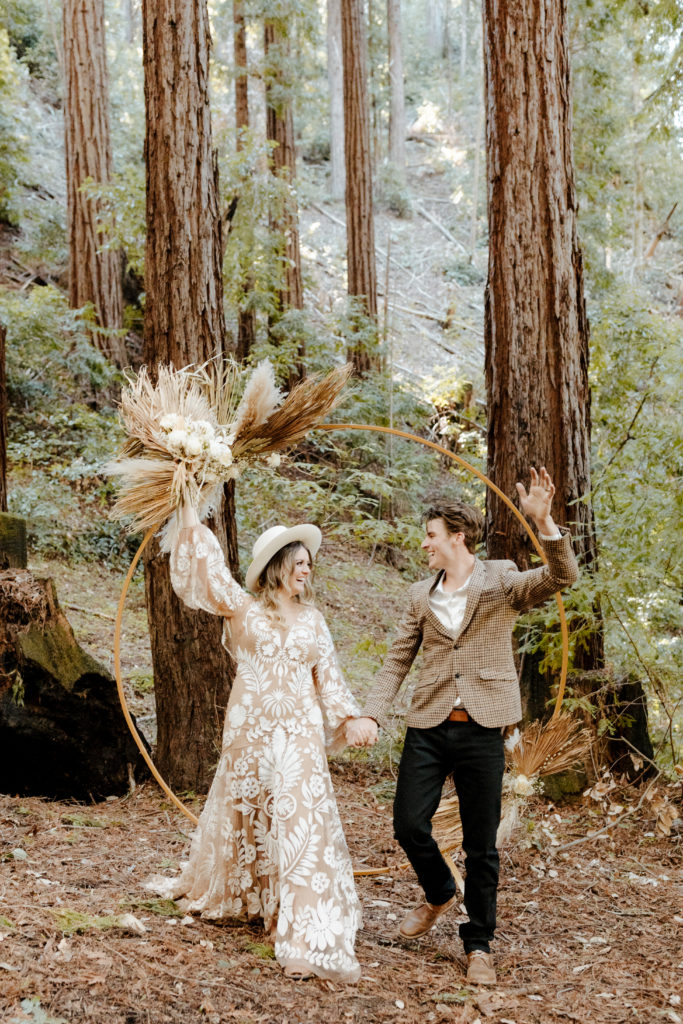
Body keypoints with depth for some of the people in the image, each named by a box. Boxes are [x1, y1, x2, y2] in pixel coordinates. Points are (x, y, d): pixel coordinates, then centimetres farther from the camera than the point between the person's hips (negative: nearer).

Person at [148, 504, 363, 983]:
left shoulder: (312, 619, 11)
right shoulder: (243, 609, 1)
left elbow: (328, 675, 13)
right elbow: (207, 564, -6)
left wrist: (349, 719, 2)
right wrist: (190, 511, -8)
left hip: (301, 733, 1)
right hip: (251, 729, -1)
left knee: (305, 820, -8)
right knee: (244, 815, 13)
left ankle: (311, 940, -10)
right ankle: (223, 892, 40)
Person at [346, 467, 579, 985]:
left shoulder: (501, 582, -1)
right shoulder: (421, 596, 11)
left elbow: (562, 575, -17)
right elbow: (397, 661, 12)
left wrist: (544, 521, -32)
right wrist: (370, 714, -1)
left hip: (481, 729, -3)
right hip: (428, 728, 4)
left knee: (481, 844, 3)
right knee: (409, 824, 0)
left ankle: (479, 946, 18)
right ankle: (439, 894, 31)